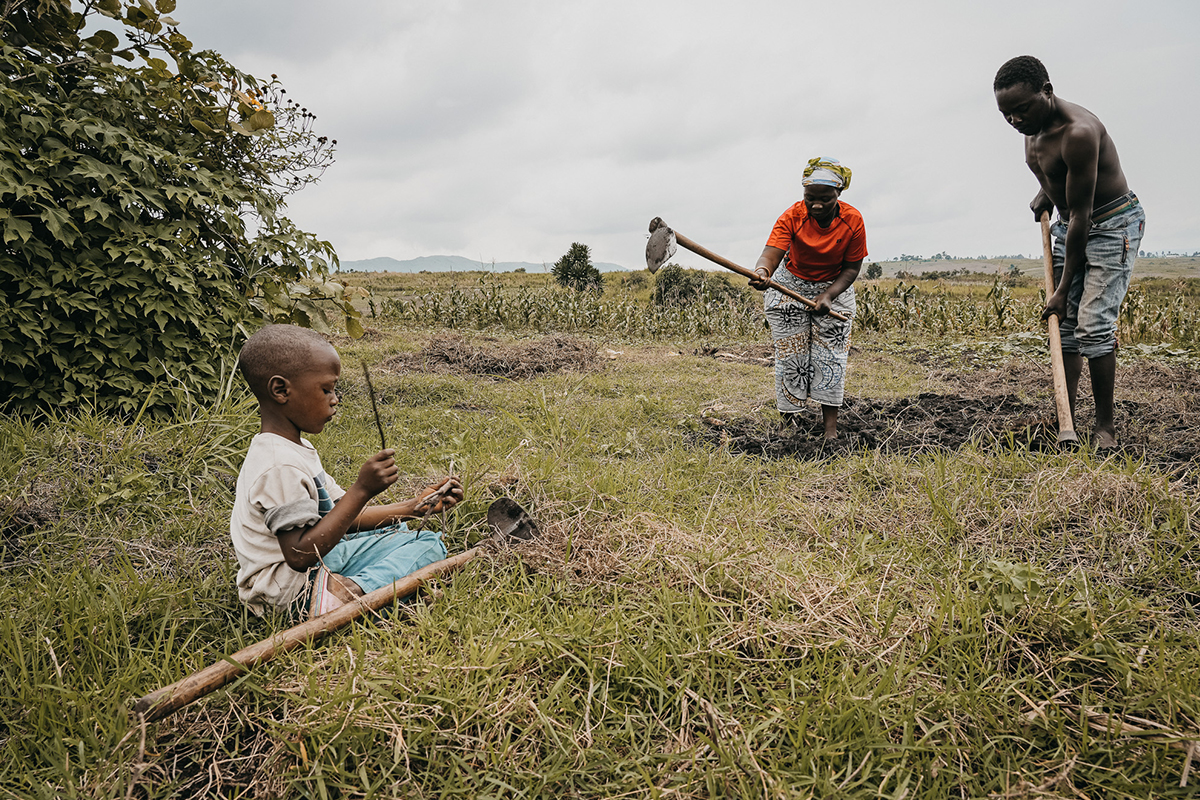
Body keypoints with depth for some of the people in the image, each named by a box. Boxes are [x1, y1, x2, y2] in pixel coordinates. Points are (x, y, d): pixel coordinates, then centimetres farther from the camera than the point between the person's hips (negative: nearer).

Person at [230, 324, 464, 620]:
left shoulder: (295, 448, 8)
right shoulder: (280, 466, -26)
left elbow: (342, 515, 11)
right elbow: (301, 555, -30)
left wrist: (413, 506, 4)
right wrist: (361, 490, -31)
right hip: (292, 588, -11)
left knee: (428, 539, 18)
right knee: (428, 548, -18)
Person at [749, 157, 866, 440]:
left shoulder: (852, 221, -19)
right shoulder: (792, 217, -23)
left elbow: (852, 268, -11)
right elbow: (771, 254, -37)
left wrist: (828, 295, -26)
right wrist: (762, 272, -60)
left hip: (834, 288, 1)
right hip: (791, 286, -1)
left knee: (831, 355, -4)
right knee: (791, 357, -3)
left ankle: (831, 429, -2)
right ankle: (790, 424, 5)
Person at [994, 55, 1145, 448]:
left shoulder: (1078, 132, -30)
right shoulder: (1033, 125, -3)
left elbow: (1081, 214, -27)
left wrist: (1063, 289, -24)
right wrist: (1046, 193, 2)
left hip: (1113, 224, -8)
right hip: (1070, 224, 8)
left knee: (1093, 325, -15)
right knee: (1065, 324, 4)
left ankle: (1105, 425, -3)